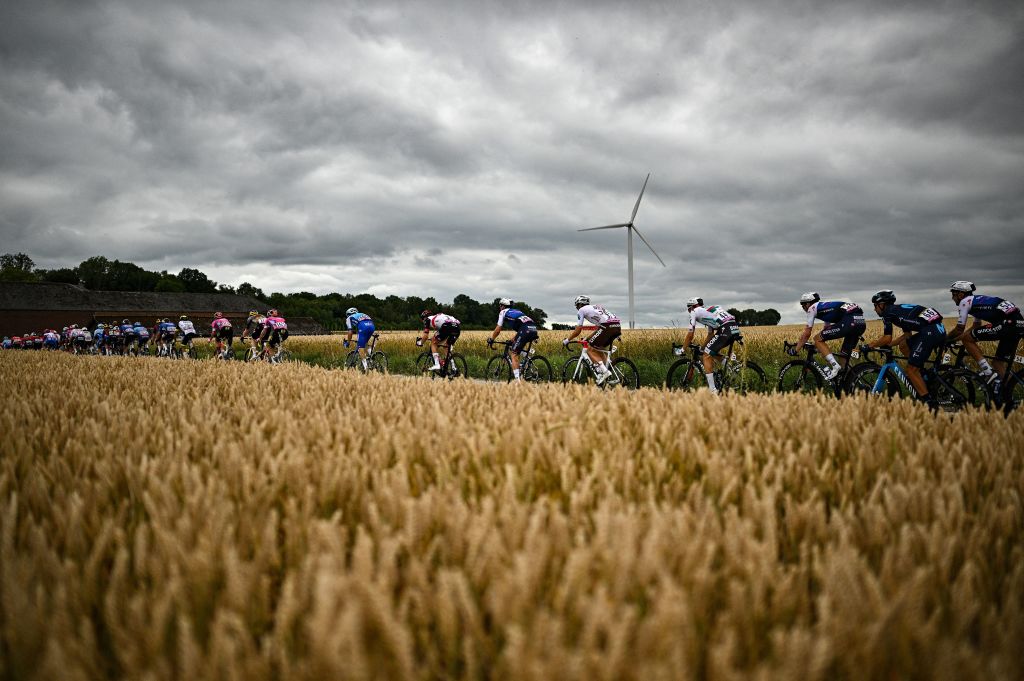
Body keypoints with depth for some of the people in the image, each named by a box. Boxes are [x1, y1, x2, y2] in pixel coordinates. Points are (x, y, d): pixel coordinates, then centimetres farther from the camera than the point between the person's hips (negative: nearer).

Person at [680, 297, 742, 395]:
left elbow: (690, 335, 8)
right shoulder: (707, 311, 33)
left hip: (725, 330, -9)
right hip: (735, 329, 9)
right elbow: (710, 335, 35)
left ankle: (713, 390, -6)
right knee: (712, 352, 26)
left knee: (706, 356, -1)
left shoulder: (695, 311, 10)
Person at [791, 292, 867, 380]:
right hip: (861, 322, 9)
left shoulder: (812, 308, 10)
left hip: (849, 321, -9)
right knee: (845, 354, 19)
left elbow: (807, 334, 10)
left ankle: (835, 366, -8)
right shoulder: (826, 306, 34)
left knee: (817, 339, 1)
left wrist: (795, 349, 18)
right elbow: (826, 331, 40)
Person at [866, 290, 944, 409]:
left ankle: (930, 403, -7)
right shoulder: (899, 309, 29)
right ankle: (922, 378, 22)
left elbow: (887, 338, -2)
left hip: (930, 332, -9)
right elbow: (908, 335, 29)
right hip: (939, 329, 9)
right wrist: (888, 345, 29)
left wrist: (871, 345, 13)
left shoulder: (888, 312, 4)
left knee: (911, 369, -4)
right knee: (904, 345, 25)